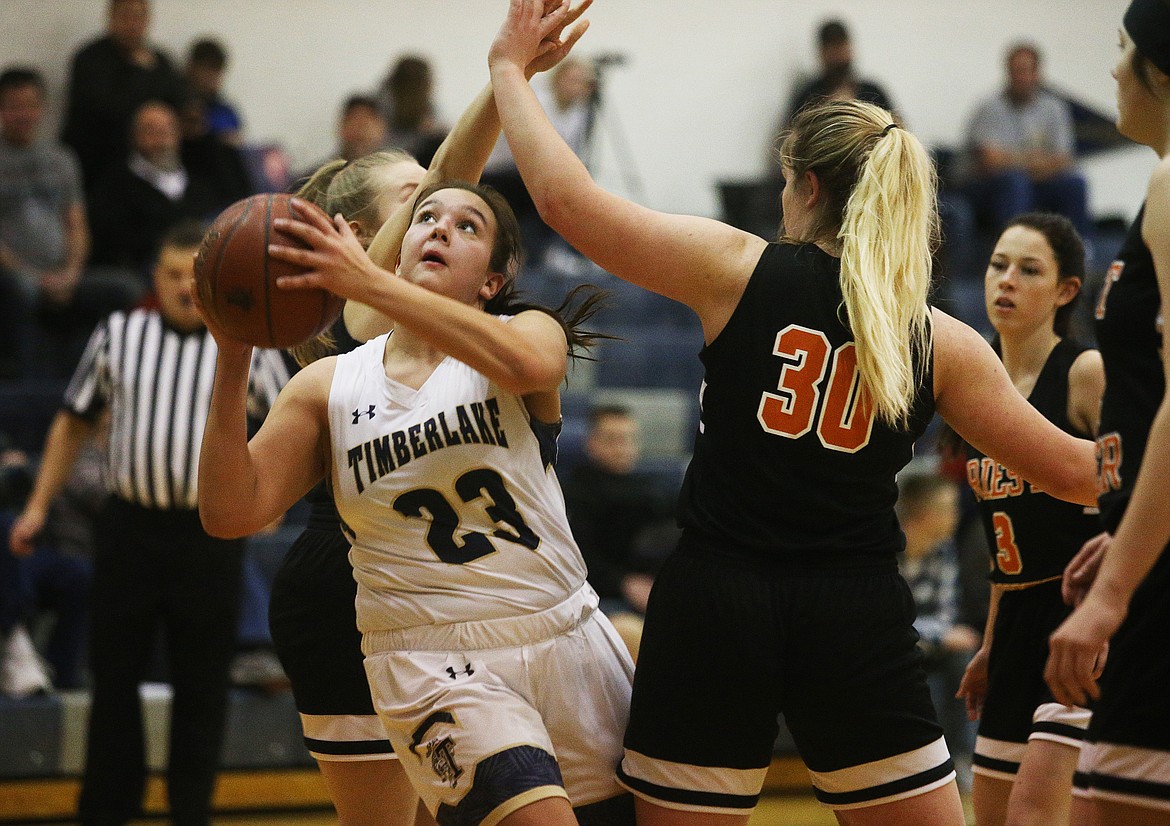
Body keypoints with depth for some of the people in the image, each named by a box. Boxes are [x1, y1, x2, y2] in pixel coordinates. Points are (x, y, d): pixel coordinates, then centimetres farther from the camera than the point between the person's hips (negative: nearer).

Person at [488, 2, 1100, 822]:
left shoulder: (738, 269, -2)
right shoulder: (943, 343, 3)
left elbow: (566, 197, -3)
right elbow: (1067, 469, 7)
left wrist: (510, 67, 10)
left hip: (715, 604, -1)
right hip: (859, 621, 1)